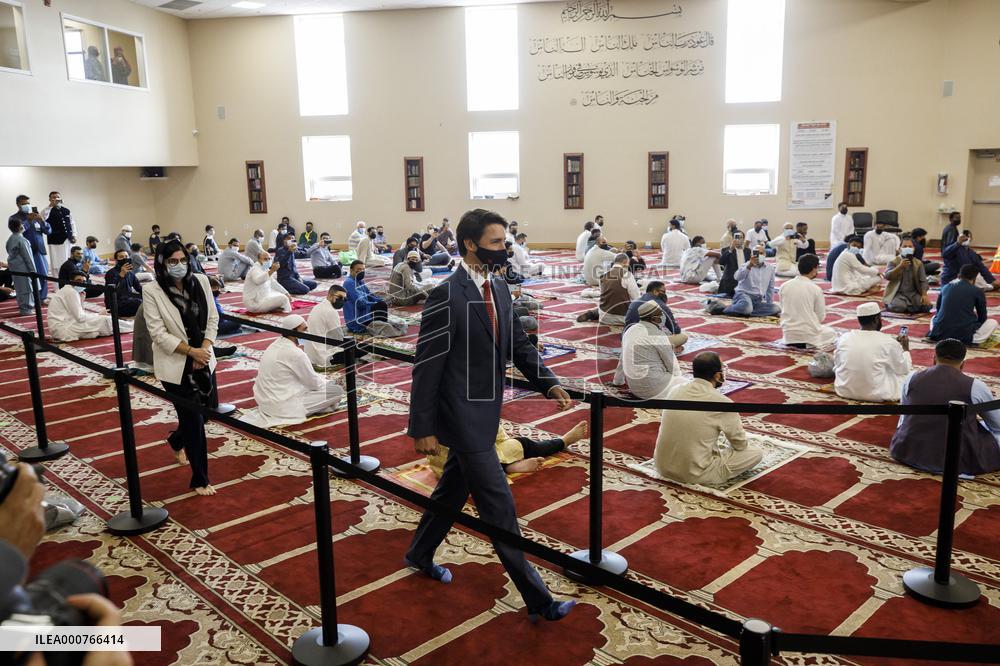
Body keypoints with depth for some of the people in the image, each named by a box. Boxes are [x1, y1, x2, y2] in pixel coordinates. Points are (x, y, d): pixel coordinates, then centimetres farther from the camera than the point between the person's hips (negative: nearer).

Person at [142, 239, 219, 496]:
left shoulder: (200, 281, 0)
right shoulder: (152, 292, -12)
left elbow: (212, 318, 4)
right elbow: (158, 333, -14)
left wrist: (204, 349, -8)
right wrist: (191, 351, -19)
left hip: (204, 359, 5)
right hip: (175, 365, -5)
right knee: (194, 419, -3)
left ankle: (177, 441, 50)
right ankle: (200, 479, 13)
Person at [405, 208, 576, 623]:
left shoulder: (499, 290, 6)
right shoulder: (447, 296, -19)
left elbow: (518, 346, 11)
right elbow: (427, 366, -17)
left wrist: (549, 384, -5)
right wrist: (423, 429, -14)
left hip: (484, 413, 8)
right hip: (463, 417, -8)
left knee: (453, 490, 23)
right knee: (499, 507, -1)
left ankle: (419, 555, 46)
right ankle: (536, 600, 10)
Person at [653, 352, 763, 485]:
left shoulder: (676, 390, 0)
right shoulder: (722, 403, -16)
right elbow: (740, 444, -2)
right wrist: (727, 446, 22)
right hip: (695, 474, -6)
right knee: (756, 453, 7)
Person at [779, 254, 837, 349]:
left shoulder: (784, 286, -4)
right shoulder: (816, 289, -14)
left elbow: (784, 309, 6)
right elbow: (821, 317, -6)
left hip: (789, 333, 4)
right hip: (809, 334, -4)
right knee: (832, 333, 28)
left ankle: (793, 343, 11)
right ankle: (809, 344, 4)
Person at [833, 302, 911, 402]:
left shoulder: (843, 338, -5)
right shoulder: (889, 342, -13)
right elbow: (904, 370, 3)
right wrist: (906, 349, 21)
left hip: (844, 390, 1)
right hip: (876, 394, -1)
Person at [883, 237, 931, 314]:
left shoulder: (918, 263, 7)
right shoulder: (893, 262, -1)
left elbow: (923, 281, 2)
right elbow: (887, 276, -17)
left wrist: (924, 295, -13)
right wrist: (900, 266, -27)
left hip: (913, 293, 5)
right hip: (898, 293, -4)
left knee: (926, 306, -20)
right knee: (899, 307, -35)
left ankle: (907, 306, 1)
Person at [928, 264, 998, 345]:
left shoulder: (946, 287, 13)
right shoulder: (977, 291, 4)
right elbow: (982, 318, 12)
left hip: (941, 333, 4)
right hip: (964, 335, -3)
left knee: (934, 317, 37)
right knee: (993, 322, 20)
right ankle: (973, 339, -3)